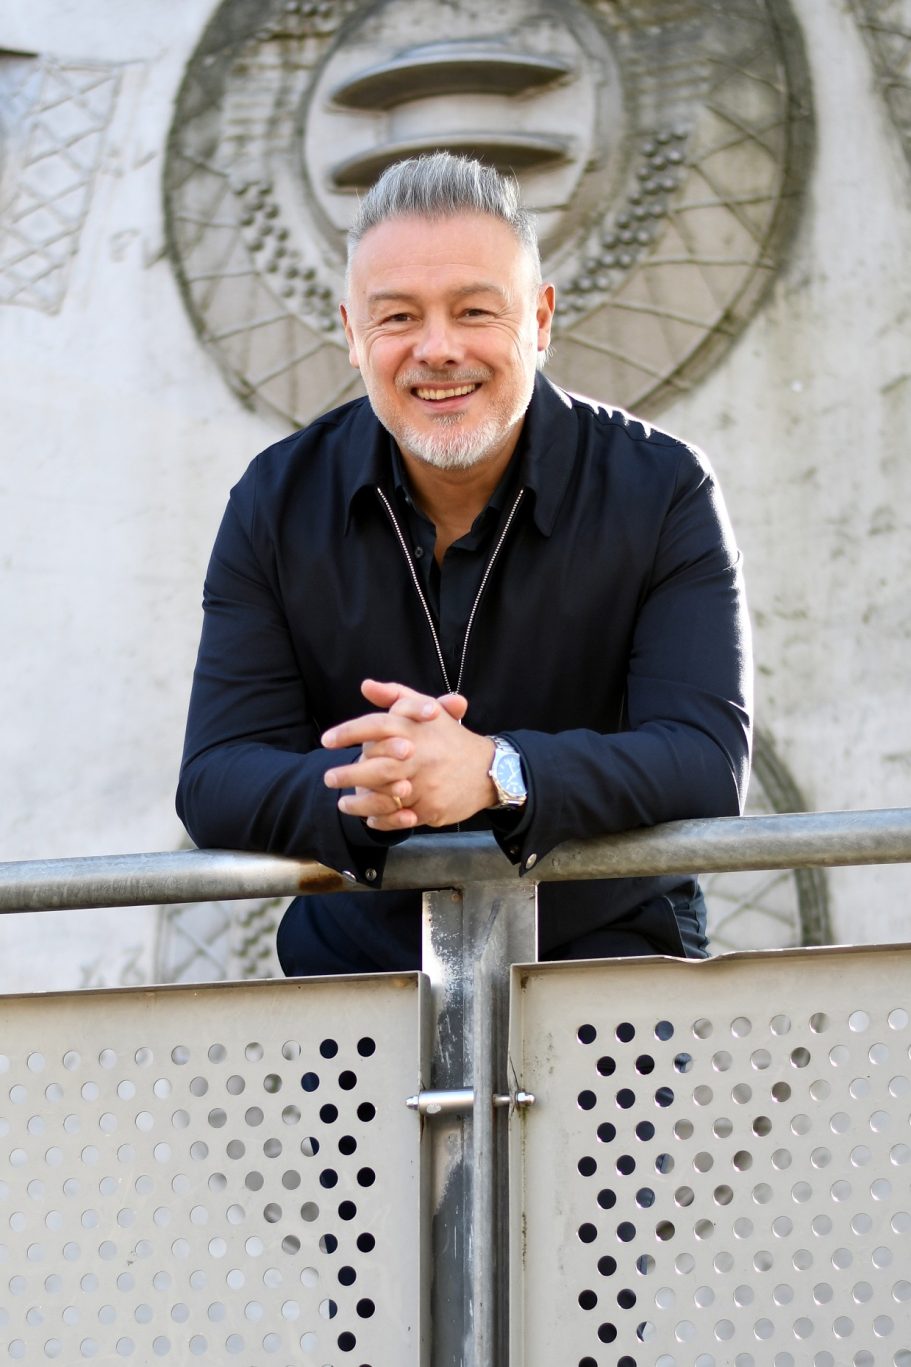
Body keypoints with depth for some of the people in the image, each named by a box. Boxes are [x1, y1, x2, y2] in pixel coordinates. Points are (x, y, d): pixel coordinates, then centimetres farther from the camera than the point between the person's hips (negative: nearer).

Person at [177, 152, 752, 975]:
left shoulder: (662, 491, -4)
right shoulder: (277, 505, 1)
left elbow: (709, 761, -14)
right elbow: (214, 784, -5)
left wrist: (495, 771, -32)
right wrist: (360, 792, -28)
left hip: (610, 955, -2)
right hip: (357, 965, 2)